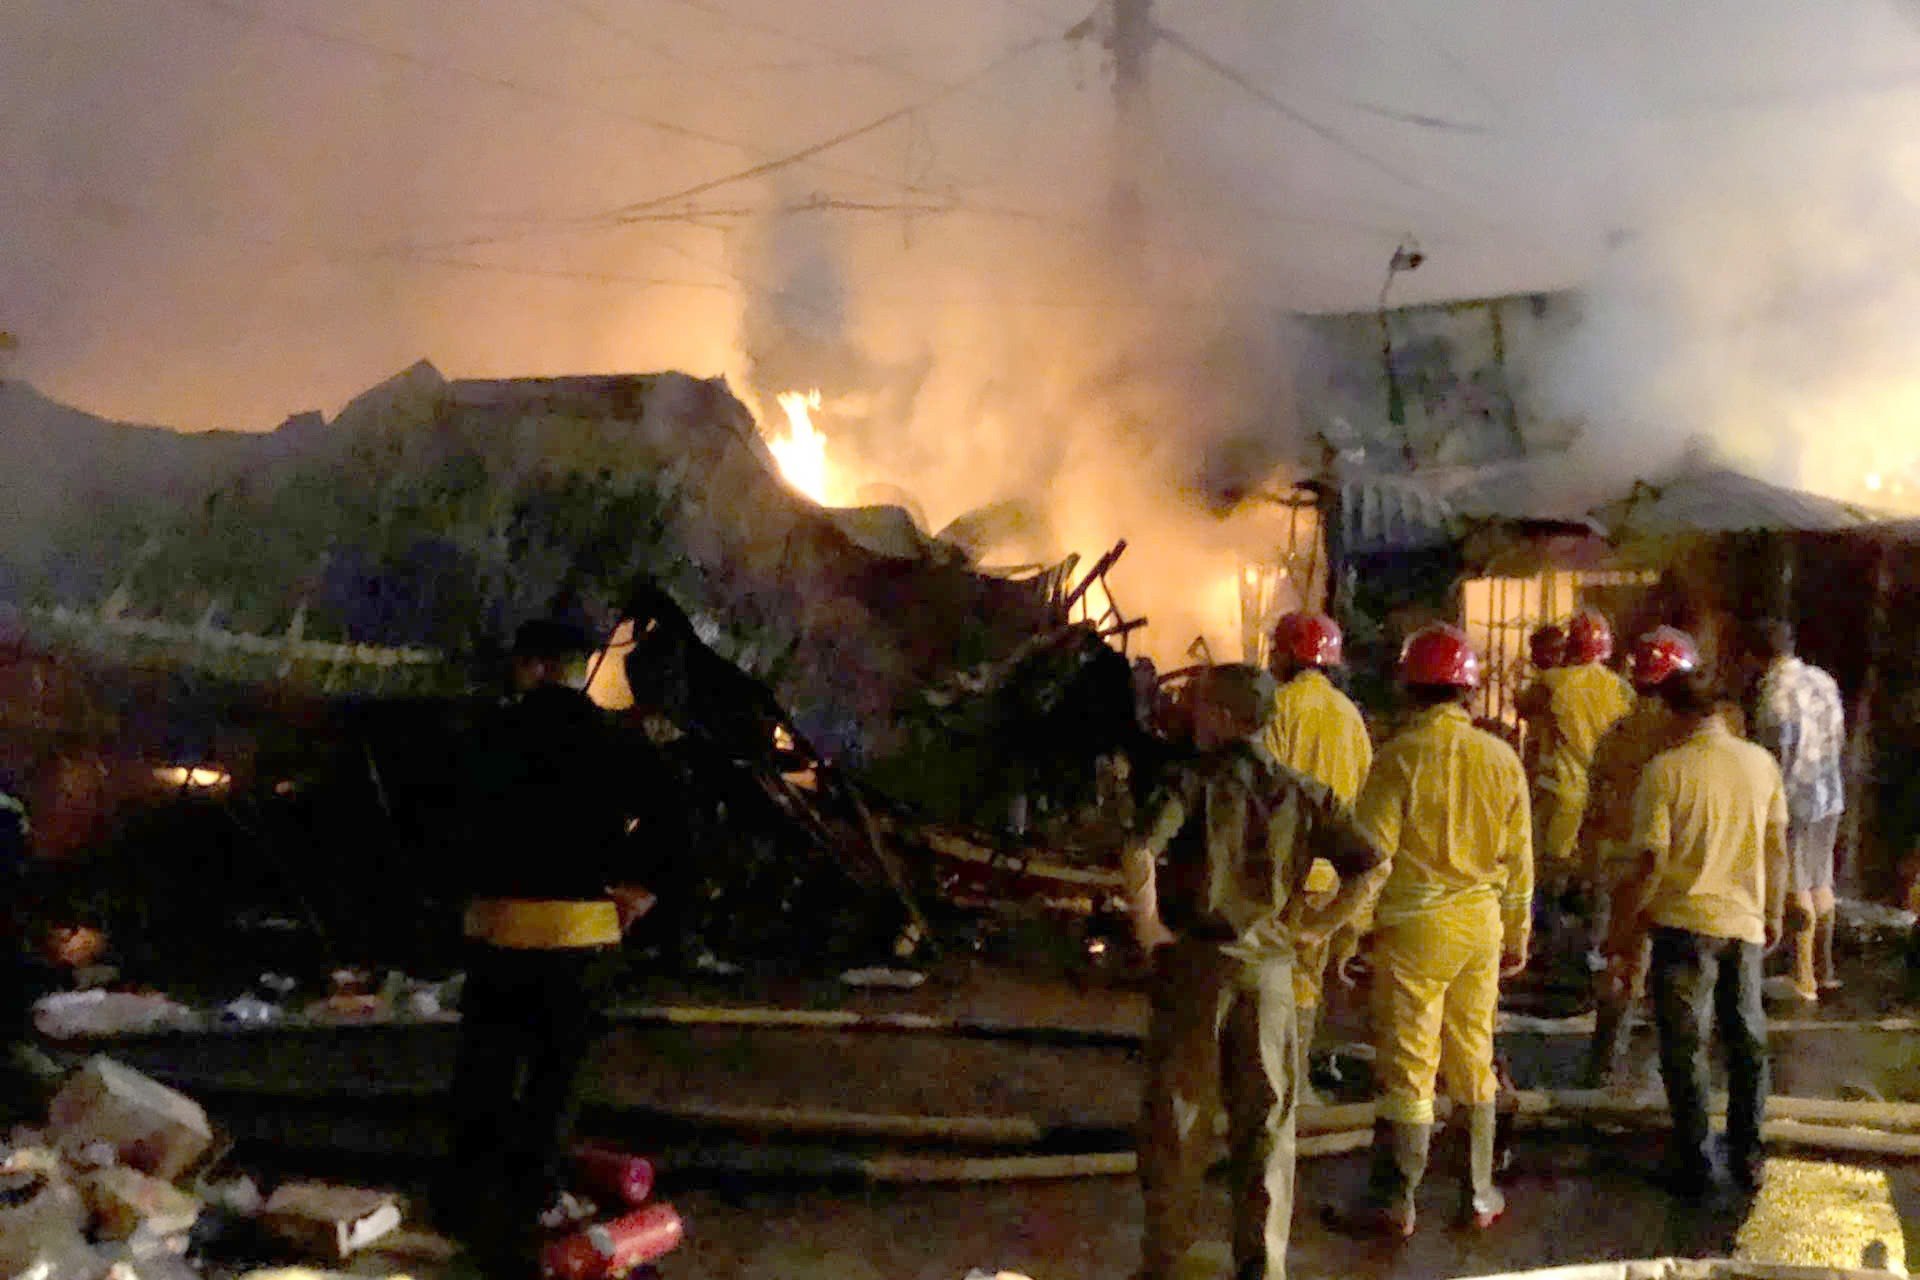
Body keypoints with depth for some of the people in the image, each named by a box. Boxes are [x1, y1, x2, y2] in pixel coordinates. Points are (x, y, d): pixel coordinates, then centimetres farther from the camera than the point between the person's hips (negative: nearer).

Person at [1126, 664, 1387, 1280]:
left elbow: (1140, 854, -24)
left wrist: (1147, 924, -11)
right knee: (1266, 1121, 11)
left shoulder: (1190, 778, -7)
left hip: (1193, 962, -3)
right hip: (1270, 969, 3)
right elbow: (1369, 868, 0)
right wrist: (1316, 928, 5)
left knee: (1177, 1117, 9)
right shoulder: (1302, 792, 4)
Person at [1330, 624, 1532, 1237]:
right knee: (1474, 1061, 16)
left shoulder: (1400, 757, -13)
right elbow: (1518, 858, 7)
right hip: (1481, 922, 4)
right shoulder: (1501, 758, 1)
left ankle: (1394, 1203, 10)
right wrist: (1516, 934, 17)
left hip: (1415, 926, -4)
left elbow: (1373, 855, -14)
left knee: (1408, 1069, 2)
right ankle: (1480, 1194, 24)